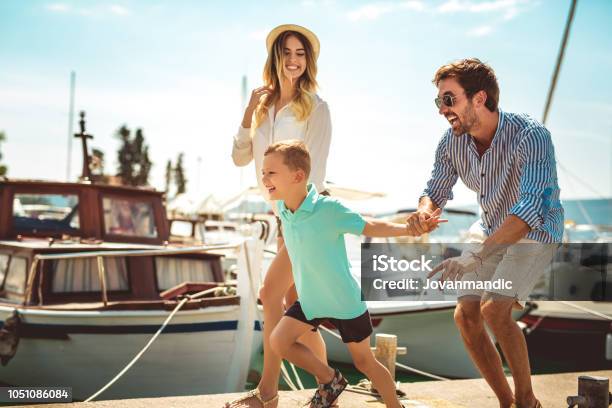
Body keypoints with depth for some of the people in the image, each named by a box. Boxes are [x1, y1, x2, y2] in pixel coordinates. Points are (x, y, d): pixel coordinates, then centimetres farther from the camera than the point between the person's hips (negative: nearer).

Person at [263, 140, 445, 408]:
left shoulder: (329, 209, -26)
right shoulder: (282, 207, -8)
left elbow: (369, 227, -14)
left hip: (345, 302, -6)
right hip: (310, 300, 6)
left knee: (364, 361, 7)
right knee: (279, 341, -4)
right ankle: (329, 380, 18)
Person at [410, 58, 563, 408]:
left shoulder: (530, 135, -31)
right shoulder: (453, 141, -11)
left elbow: (529, 209, -40)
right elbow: (436, 191, 2)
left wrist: (475, 255, -48)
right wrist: (424, 211, -24)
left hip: (535, 232, -6)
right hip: (493, 233, 7)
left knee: (494, 309, -24)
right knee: (466, 315, -3)